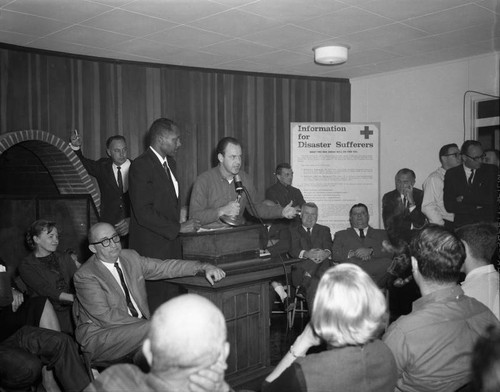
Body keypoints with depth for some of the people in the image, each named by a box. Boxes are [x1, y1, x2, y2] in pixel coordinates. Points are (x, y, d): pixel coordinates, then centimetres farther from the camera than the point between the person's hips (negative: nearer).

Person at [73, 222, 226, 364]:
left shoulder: (130, 257, 7)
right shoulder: (85, 276, -13)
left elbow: (165, 267, 11)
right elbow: (106, 317, -18)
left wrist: (203, 267, -1)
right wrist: (147, 325, -21)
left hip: (139, 328, 7)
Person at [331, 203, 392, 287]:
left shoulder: (381, 234, 28)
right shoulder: (341, 235, 26)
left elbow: (390, 252, 9)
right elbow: (334, 255, 9)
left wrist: (371, 251, -8)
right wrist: (353, 253, -8)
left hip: (376, 269, 1)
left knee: (388, 263, -33)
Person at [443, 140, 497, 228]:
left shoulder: (491, 170, 9)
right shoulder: (451, 173, 8)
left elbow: (492, 199, -2)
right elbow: (449, 206, 0)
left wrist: (464, 199, -4)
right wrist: (476, 207, -7)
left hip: (487, 222, 0)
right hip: (462, 223, 0)